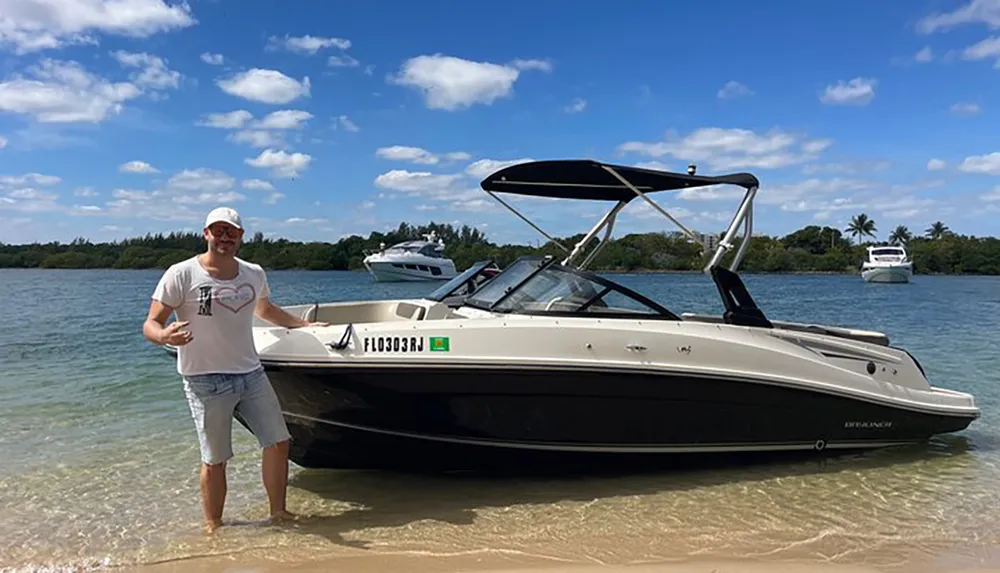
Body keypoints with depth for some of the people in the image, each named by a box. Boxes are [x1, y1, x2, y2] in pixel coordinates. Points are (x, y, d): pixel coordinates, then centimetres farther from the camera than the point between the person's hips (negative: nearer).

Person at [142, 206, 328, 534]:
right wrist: (165, 336, -34)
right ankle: (213, 527, 22)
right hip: (206, 380, -5)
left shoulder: (254, 274, 8)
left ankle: (278, 512, 24)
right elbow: (150, 324, -12)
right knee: (214, 459, 3)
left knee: (278, 442, 7)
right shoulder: (182, 275, -9)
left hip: (251, 373, 5)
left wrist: (304, 324, 28)